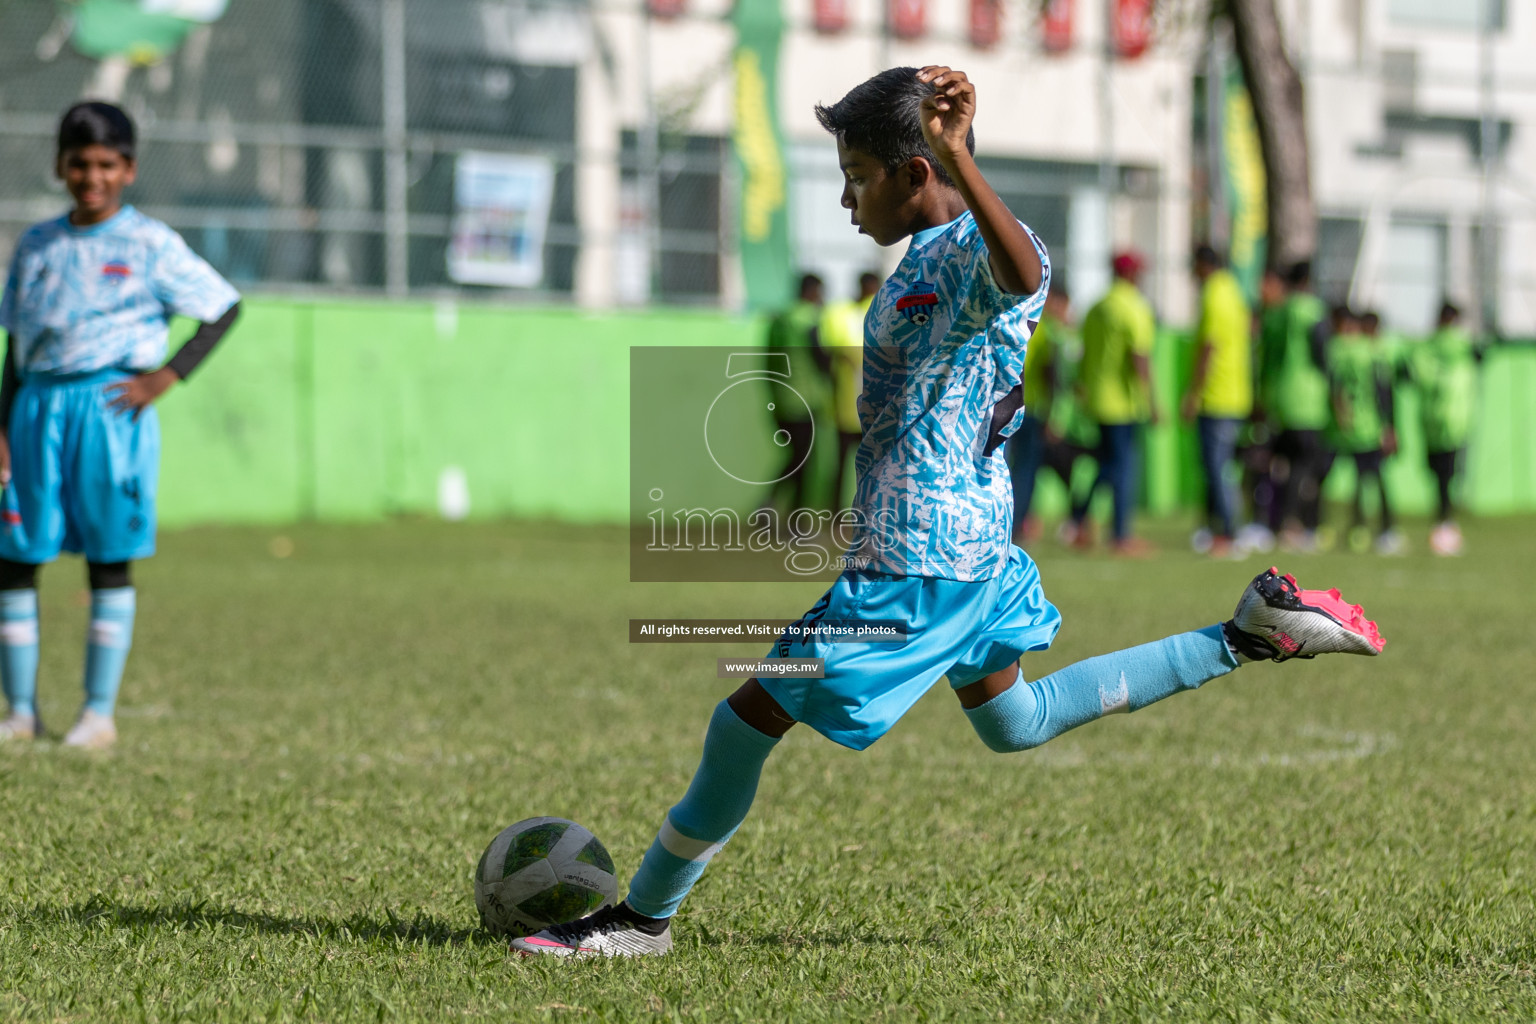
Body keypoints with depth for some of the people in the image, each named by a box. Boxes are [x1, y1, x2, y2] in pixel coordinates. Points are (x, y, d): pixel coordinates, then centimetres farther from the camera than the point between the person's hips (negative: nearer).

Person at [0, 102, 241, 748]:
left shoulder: (149, 244, 0)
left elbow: (225, 308, 1)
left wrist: (165, 377, -7)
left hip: (110, 409, -4)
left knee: (110, 562, 1)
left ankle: (100, 712, 6)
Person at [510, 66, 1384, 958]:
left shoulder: (971, 253, -21)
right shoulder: (933, 251, 10)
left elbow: (1024, 274, -47)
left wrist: (960, 161, -59)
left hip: (917, 558, -11)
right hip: (976, 537, 11)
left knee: (750, 720, -4)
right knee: (1014, 723, 27)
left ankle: (643, 919, 7)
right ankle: (1249, 636, 23)